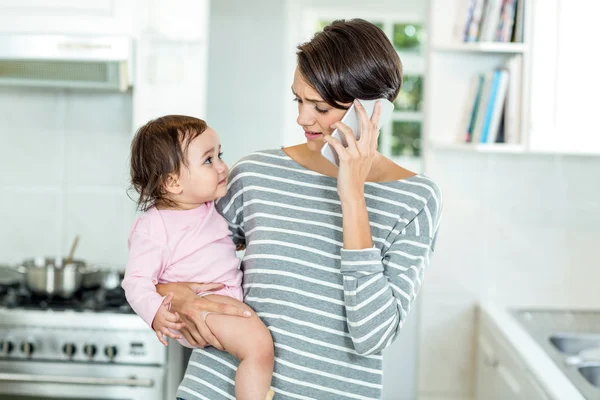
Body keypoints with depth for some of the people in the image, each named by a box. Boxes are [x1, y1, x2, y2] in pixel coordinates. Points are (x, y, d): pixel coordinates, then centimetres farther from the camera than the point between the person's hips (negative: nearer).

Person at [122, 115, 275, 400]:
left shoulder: (212, 206, 10)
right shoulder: (153, 227, -14)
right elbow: (136, 280, -15)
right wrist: (155, 312, -31)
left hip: (231, 297, 9)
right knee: (259, 344, -28)